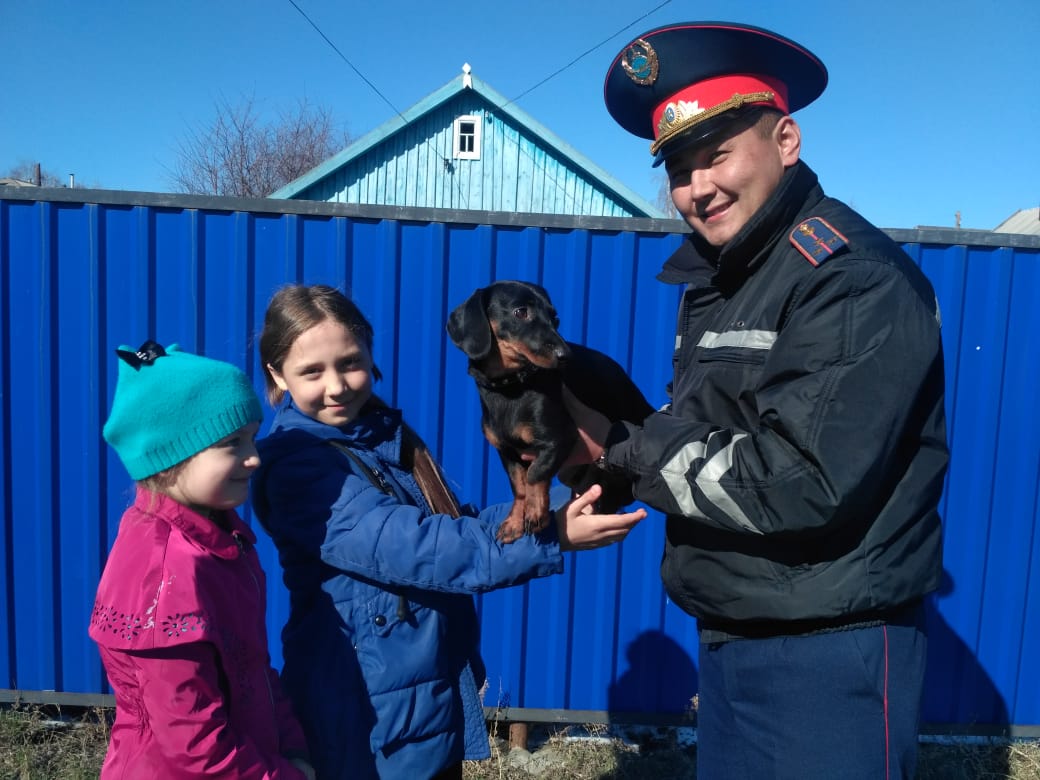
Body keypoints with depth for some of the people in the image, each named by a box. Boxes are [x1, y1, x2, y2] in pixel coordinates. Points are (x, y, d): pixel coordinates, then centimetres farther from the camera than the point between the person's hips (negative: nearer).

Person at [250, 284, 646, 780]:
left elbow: (451, 526, 5)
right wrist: (551, 537, -35)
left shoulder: (388, 434, 4)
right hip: (369, 711, -7)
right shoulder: (295, 463, -20)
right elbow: (405, 546, -30)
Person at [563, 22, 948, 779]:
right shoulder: (716, 280, 9)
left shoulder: (853, 281, -19)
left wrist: (623, 448, -18)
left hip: (830, 657, -8)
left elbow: (803, 484, -26)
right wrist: (587, 441, -7)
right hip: (728, 642, 8)